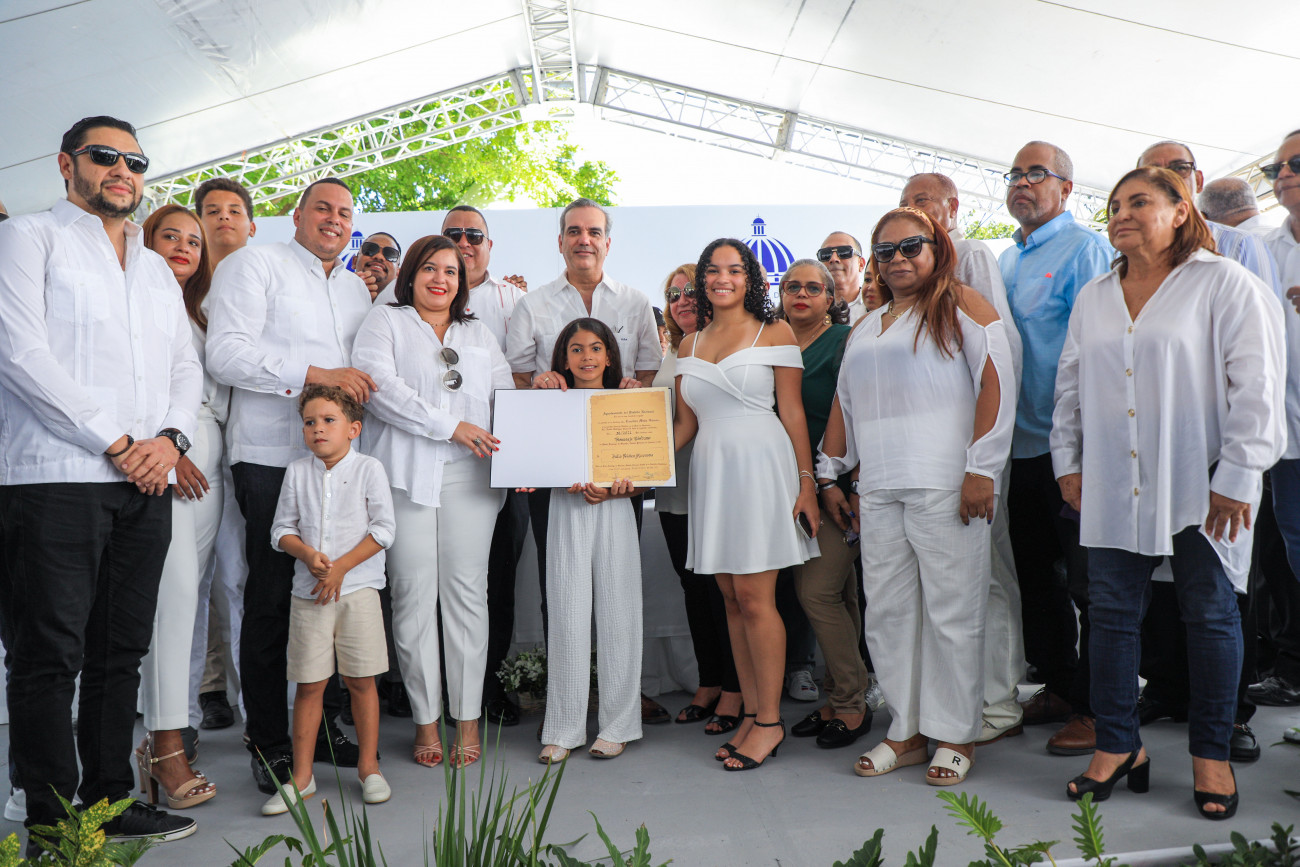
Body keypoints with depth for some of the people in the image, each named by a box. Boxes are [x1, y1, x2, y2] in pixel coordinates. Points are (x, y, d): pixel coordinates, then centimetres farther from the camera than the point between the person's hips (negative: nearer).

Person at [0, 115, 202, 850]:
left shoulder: (157, 268, 23)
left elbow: (186, 366, 17)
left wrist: (169, 439, -3)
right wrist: (115, 442, -12)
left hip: (145, 484, 6)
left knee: (121, 650, 9)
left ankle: (111, 801, 19)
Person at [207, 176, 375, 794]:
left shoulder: (356, 287, 21)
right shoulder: (255, 264, 1)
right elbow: (226, 354, -12)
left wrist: (362, 386, 8)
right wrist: (316, 374, -17)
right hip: (271, 458, -6)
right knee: (271, 599, -1)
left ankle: (323, 728, 20)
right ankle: (268, 743, 10)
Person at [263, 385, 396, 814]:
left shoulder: (368, 468, -1)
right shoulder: (297, 472, 7)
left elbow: (383, 528, -5)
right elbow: (282, 529, 7)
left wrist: (341, 566, -11)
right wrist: (309, 555, -13)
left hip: (358, 589, -2)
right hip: (308, 591, 2)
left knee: (361, 680, 4)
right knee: (308, 684, 5)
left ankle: (368, 766, 19)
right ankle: (301, 775, 16)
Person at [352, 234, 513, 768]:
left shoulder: (479, 334, 23)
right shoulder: (385, 322, 10)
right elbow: (379, 385, -7)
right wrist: (451, 426, -12)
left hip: (469, 477, 3)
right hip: (408, 474, -2)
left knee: (466, 592, 1)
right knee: (414, 594, -2)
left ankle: (468, 718, 8)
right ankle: (426, 719, 9)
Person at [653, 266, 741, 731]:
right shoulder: (670, 355, 17)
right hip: (675, 489, 7)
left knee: (722, 588, -2)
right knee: (694, 588, 12)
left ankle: (733, 691, 11)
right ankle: (708, 683, 25)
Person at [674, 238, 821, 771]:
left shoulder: (775, 335, 2)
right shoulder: (690, 344, 16)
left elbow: (793, 413, -2)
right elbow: (686, 422, 16)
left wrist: (806, 482, -7)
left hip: (761, 466, -5)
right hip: (710, 471, 5)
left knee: (754, 596, -7)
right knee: (731, 598, 8)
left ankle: (770, 721, 5)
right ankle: (751, 714, 17)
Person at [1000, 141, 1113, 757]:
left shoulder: (1084, 248, -7)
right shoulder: (1006, 261, 16)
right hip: (1022, 445, 8)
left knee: (1088, 580, 0)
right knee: (1035, 573, 16)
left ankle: (1098, 708, 12)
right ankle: (1057, 687, 30)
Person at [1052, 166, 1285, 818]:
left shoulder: (1225, 284, -2)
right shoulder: (1093, 298, 14)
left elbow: (1256, 386, -7)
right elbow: (1070, 386, 17)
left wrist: (1237, 477, -12)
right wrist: (1068, 463, 10)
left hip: (1199, 487, -4)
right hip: (1112, 488, 4)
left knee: (1210, 616, 5)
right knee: (1111, 613, 5)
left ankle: (1211, 753, 20)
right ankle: (1117, 744, 18)